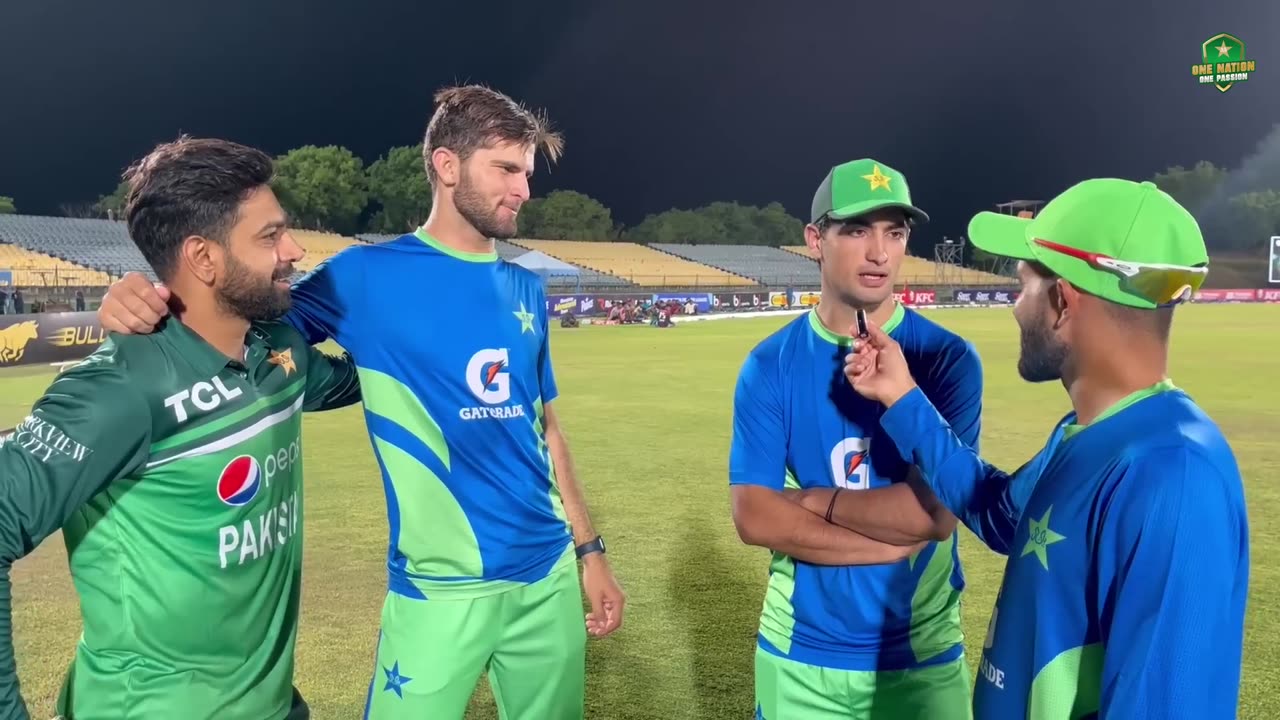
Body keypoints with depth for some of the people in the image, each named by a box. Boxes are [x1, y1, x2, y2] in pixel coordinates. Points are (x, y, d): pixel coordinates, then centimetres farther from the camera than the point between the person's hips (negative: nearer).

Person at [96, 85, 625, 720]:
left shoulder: (525, 290, 7)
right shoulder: (369, 277, -7)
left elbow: (544, 428, 12)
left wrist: (589, 549, 12)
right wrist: (140, 302, -25)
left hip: (548, 575, 5)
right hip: (442, 588, -5)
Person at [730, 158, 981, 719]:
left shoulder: (947, 358, -8)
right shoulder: (770, 365, -5)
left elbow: (936, 511, -17)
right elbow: (754, 517, -12)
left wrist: (815, 500, -9)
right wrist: (895, 538, -16)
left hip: (921, 655, 0)